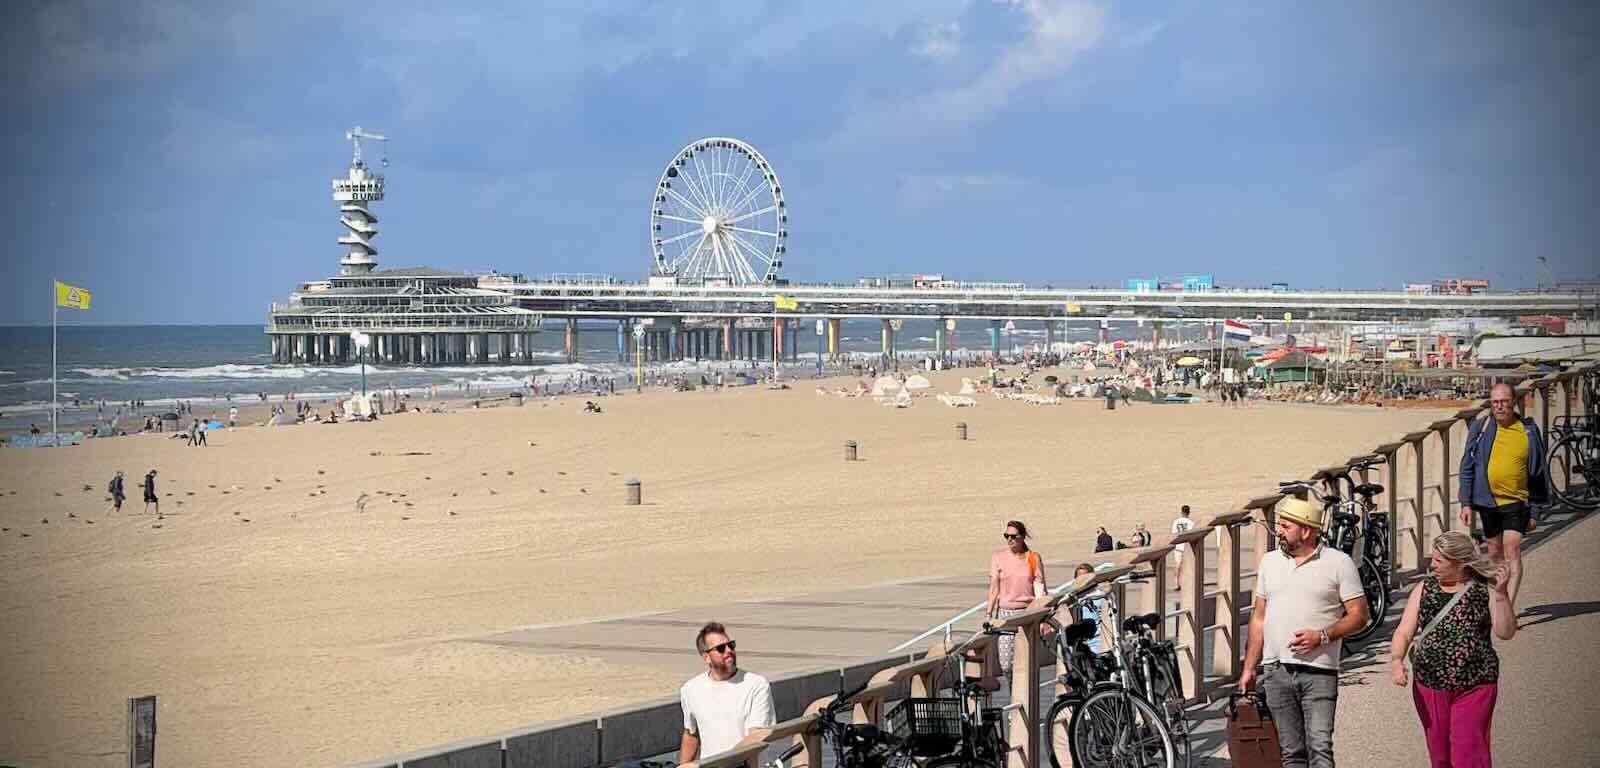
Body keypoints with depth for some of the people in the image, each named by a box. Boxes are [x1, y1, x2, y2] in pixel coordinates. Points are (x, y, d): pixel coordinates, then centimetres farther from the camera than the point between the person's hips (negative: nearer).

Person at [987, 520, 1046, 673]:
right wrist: (989, 614, 0)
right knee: (1006, 663, -8)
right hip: (1005, 612, 0)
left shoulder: (1034, 558, 3)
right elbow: (994, 587, 5)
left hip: (1028, 611, 0)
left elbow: (1039, 588, 2)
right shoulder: (998, 557, 4)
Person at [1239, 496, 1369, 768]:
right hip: (1276, 671, 4)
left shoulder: (1338, 562, 0)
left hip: (1318, 673, -4)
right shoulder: (1270, 561, 14)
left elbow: (1358, 615, -2)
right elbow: (1259, 618, 17)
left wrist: (1322, 636, -16)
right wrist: (1249, 668, 13)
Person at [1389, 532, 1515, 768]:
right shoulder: (1423, 590, 6)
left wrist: (1501, 594, -21)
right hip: (1429, 687, 4)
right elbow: (1404, 632, 2)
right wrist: (1396, 659, -18)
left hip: (1474, 687, -4)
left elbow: (1506, 632, -10)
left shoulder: (1485, 590, -2)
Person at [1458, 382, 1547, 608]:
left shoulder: (1528, 430, 0)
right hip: (1487, 500, 2)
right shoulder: (1480, 428, 1)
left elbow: (1539, 472, 7)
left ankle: (1508, 608, -17)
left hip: (1515, 501, -2)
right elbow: (1467, 469, 4)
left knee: (1512, 551, -13)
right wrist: (1466, 503, -2)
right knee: (1495, 553, 12)